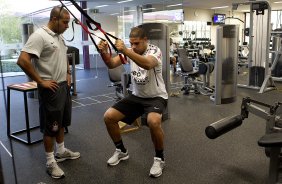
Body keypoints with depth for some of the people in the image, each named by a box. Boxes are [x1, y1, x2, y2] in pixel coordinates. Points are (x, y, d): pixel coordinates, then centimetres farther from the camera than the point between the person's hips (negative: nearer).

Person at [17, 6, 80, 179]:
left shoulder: (60, 37, 10)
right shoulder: (39, 36, -17)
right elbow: (22, 61, -25)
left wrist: (68, 74, 13)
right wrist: (41, 81, -20)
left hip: (64, 86, 9)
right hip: (51, 89, -8)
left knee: (62, 122, 19)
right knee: (51, 126, 2)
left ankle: (61, 151, 36)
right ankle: (50, 162, 16)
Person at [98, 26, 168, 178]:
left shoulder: (155, 51, -17)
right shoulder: (130, 51, -1)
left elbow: (147, 64, -41)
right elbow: (111, 64, -15)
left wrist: (125, 51, -52)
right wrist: (104, 52, -35)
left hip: (156, 97, -6)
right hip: (136, 96, 6)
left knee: (153, 121, -37)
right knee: (108, 116, -6)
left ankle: (159, 158, -10)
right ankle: (121, 151, 15)